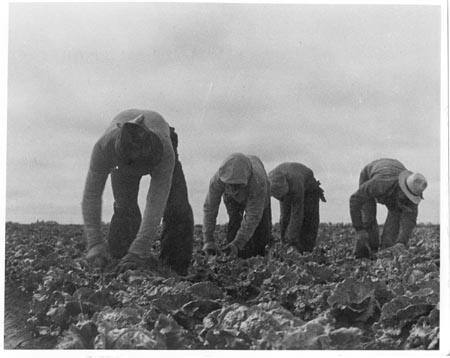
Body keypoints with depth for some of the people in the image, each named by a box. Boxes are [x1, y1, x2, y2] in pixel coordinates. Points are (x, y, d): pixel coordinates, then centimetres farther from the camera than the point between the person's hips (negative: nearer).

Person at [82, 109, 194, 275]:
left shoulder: (165, 151, -47)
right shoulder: (104, 146, -44)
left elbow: (156, 203, -46)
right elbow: (91, 194, -37)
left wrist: (139, 250, -51)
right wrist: (95, 243, -46)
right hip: (122, 156, 1)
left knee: (178, 210, -14)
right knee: (124, 208, -20)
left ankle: (175, 271, -3)